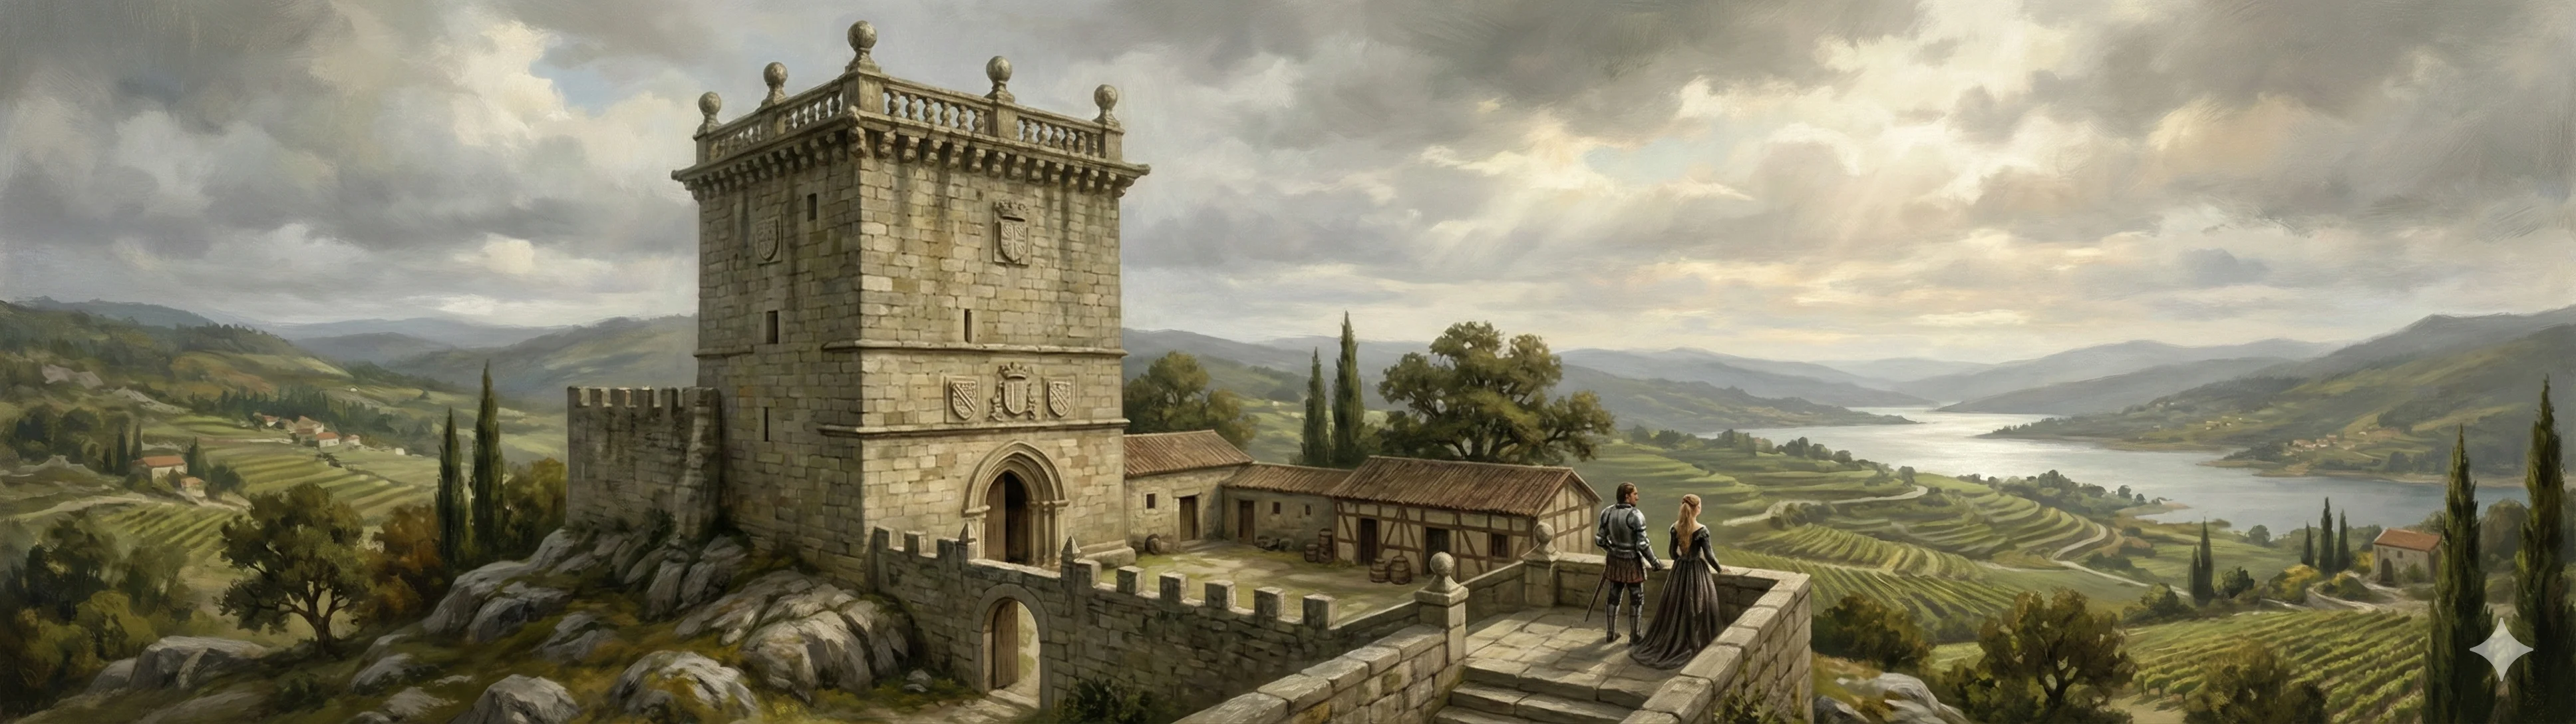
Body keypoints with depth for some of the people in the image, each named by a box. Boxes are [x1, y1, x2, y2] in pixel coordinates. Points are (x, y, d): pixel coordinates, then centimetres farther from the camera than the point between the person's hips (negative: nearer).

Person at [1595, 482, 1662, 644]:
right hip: (1632, 563, -5)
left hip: (1614, 561, 5)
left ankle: (1611, 634, 24)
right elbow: (1643, 545, -23)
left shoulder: (1607, 513, -6)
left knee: (1614, 597, 16)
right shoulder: (1636, 516, -22)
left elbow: (1599, 539, 0)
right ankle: (1634, 636, 19)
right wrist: (1654, 563, -9)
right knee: (1637, 599, 11)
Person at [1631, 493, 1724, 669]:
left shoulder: (1675, 527, -5)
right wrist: (1719, 569, 4)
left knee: (1675, 608, 15)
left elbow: (1672, 552, 6)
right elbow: (1709, 555, -14)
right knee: (1695, 609, 9)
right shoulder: (1702, 530, -20)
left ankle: (1670, 641, 21)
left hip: (1679, 570, 5)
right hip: (1697, 571, -4)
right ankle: (1692, 644, 15)